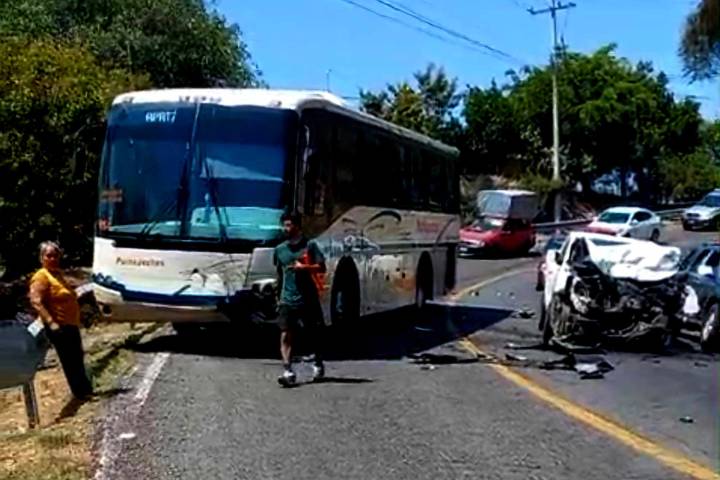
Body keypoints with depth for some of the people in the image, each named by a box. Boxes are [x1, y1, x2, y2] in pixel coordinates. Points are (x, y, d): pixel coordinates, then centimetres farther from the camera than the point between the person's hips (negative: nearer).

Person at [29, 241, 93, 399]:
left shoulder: (58, 273, 12)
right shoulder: (41, 277, -17)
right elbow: (35, 301, -28)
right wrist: (51, 322, -33)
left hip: (71, 324, 10)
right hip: (59, 327, -10)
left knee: (78, 358, 19)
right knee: (70, 361, 0)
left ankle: (85, 388, 32)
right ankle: (80, 392, 10)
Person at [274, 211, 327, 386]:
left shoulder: (309, 245, -1)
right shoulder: (280, 249, 10)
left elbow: (322, 268, -6)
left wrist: (303, 267, -20)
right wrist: (278, 296, 21)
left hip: (309, 299, -2)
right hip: (287, 301, 2)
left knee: (315, 334, 11)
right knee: (285, 336, -12)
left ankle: (319, 365, 32)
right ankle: (288, 371, -16)